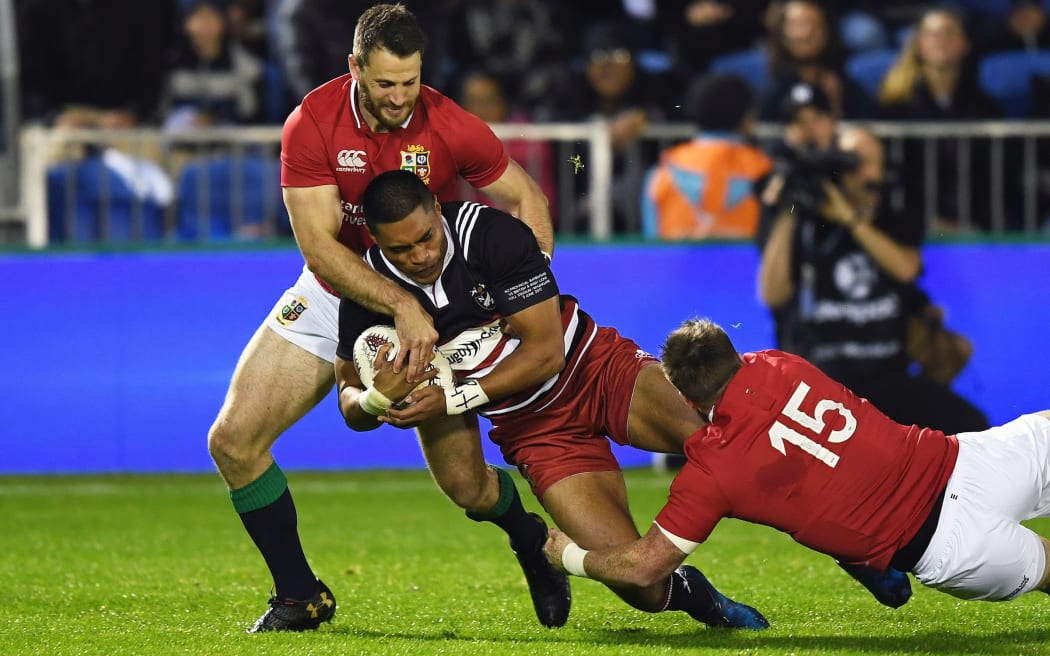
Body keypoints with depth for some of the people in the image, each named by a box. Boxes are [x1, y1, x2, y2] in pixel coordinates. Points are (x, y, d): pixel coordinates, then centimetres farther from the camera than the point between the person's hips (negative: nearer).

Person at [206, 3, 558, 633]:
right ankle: (301, 596, 7)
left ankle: (537, 552, 27)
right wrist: (401, 305, -35)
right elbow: (319, 245, -24)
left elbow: (525, 198, -5)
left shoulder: (451, 127, -20)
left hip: (425, 302, -1)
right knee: (233, 441, -9)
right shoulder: (312, 124, -21)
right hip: (336, 294, 1)